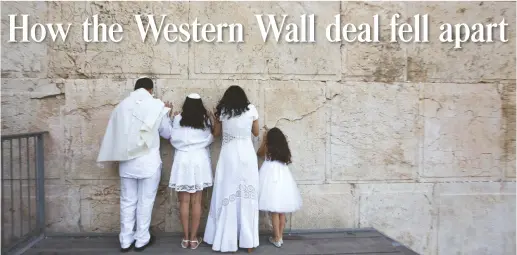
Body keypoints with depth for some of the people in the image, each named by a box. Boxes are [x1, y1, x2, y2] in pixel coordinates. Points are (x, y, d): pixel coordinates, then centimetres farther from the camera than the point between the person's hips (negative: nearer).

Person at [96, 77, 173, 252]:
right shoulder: (157, 106, -5)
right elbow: (167, 133, 4)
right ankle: (142, 239, 15)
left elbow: (114, 133, 8)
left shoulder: (122, 105, 4)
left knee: (127, 201, 11)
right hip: (149, 161, -3)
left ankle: (125, 240, 18)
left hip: (127, 161, 3)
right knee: (145, 201, 7)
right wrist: (167, 113, 18)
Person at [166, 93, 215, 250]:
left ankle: (185, 238, 14)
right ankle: (193, 239, 10)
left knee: (184, 201, 7)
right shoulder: (205, 120, 0)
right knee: (196, 202, 5)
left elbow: (173, 139, 3)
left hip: (182, 160, 0)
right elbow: (210, 139, 6)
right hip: (200, 161, 0)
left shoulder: (178, 119, -1)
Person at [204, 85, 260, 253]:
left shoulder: (222, 111, 2)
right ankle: (248, 241, 14)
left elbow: (216, 133, 12)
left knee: (227, 195, 8)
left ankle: (225, 240, 14)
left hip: (228, 155, 0)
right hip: (247, 155, 1)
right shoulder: (251, 109, 2)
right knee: (247, 196, 7)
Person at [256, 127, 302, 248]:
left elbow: (259, 153, 20)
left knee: (274, 211, -1)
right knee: (282, 212, 10)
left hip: (272, 178, -4)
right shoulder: (284, 149, 8)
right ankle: (280, 236, 19)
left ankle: (277, 239, 3)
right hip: (283, 178, 4)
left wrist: (264, 140, 31)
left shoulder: (267, 148, 0)